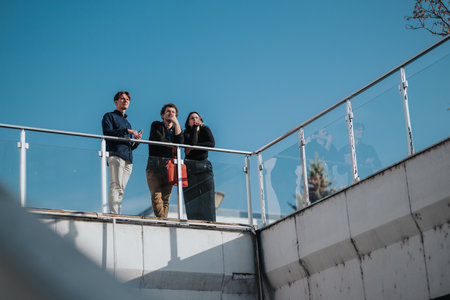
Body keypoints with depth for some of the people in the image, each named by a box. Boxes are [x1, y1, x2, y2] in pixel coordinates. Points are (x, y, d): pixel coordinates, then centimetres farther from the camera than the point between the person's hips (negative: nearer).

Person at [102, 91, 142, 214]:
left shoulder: (127, 123, 32)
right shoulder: (109, 116, 13)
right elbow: (107, 133, -6)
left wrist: (137, 141, 6)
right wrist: (127, 131, -9)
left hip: (128, 158, 7)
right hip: (115, 155, -7)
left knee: (121, 189, -2)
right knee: (116, 186, -18)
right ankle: (114, 214, -25)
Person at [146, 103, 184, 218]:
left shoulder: (177, 129, 22)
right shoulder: (156, 125, 13)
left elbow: (180, 142, 0)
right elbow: (159, 139, -5)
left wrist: (176, 123, 0)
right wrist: (172, 146, 7)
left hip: (169, 166, 3)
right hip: (155, 164, -3)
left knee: (166, 198, -5)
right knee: (156, 196, -16)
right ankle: (161, 220, -21)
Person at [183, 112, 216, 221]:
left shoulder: (205, 129, 11)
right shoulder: (187, 133, 7)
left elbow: (212, 143, -6)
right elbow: (192, 143, -15)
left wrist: (193, 148, -8)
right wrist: (195, 128, -4)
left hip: (204, 167, 2)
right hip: (190, 166, -2)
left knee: (207, 198, -8)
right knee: (192, 199, -10)